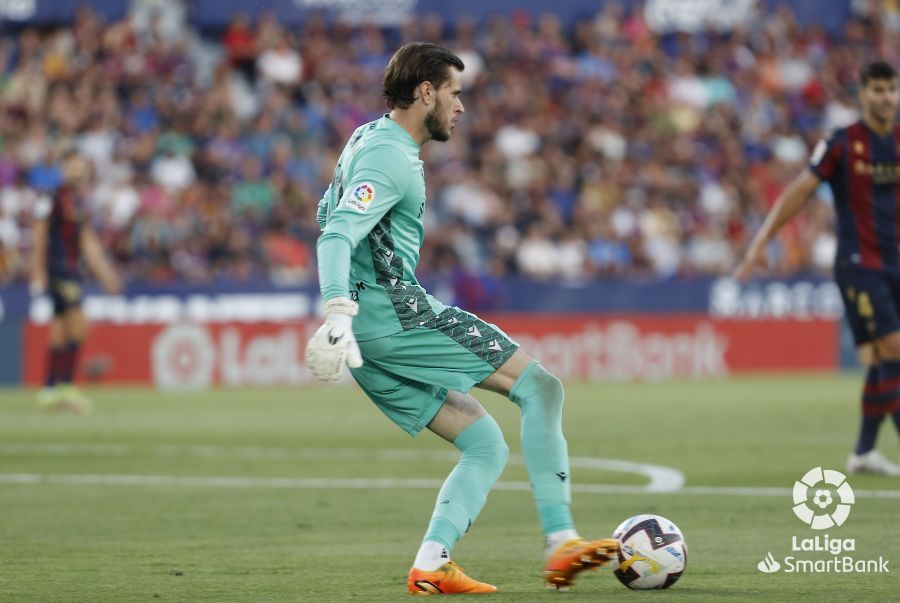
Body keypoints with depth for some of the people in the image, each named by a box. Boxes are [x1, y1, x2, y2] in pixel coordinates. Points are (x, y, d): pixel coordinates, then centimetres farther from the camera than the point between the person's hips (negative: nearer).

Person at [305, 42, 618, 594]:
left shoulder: (370, 138, 20)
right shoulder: (391, 157, -12)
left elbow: (331, 215, 34)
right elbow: (336, 237, -24)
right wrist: (338, 317, -36)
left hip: (373, 336, 10)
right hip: (396, 315, -10)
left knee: (487, 446, 8)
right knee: (540, 387, -9)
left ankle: (430, 567, -8)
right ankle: (562, 543, -15)